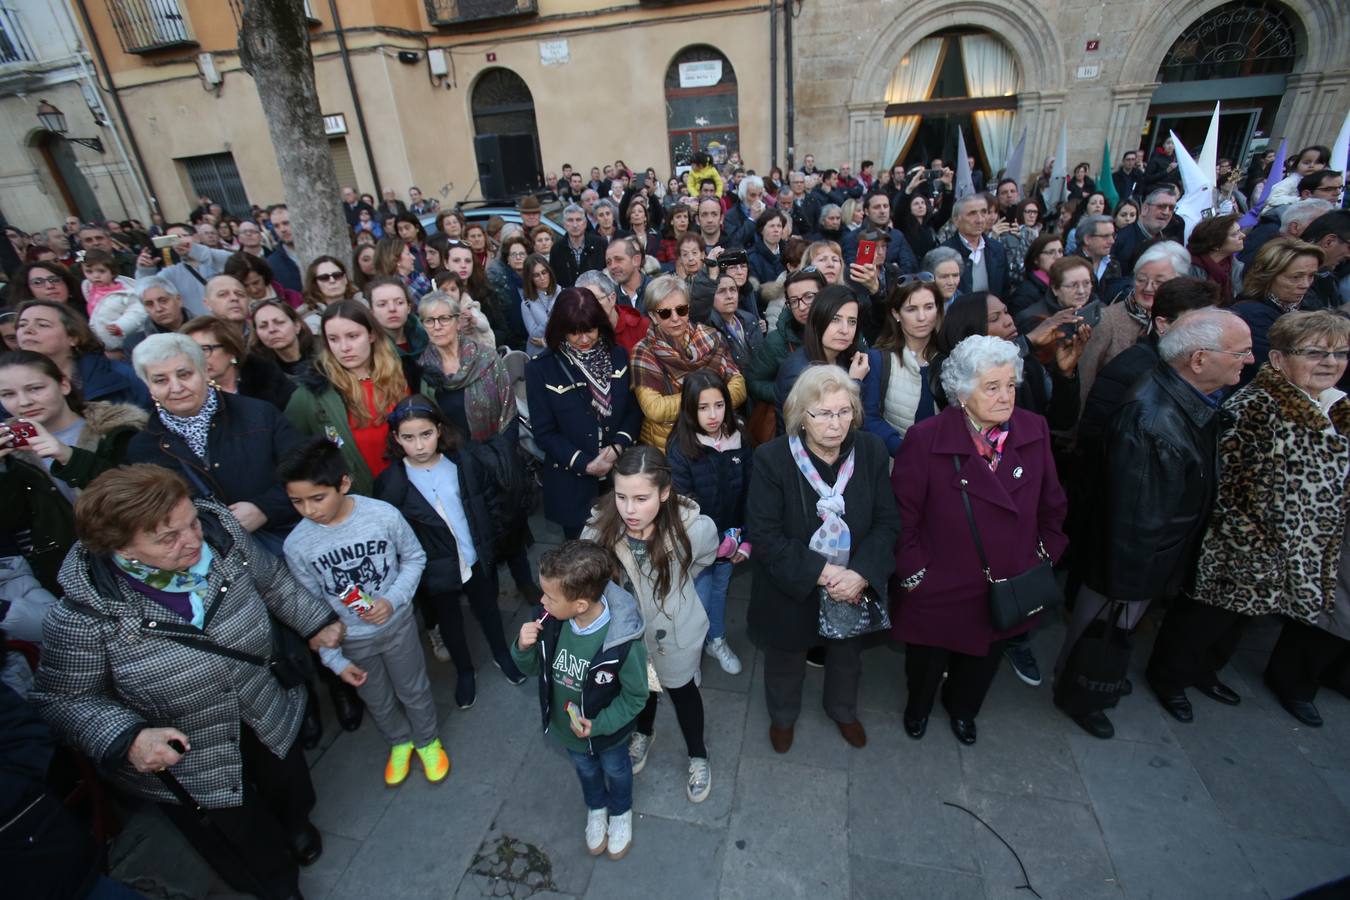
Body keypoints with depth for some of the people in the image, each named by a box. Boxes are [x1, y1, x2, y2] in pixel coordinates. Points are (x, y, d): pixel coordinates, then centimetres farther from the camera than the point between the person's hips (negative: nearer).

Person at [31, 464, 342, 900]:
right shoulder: (84, 615, -30)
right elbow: (62, 699, -14)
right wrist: (127, 740, -28)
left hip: (269, 724, 4)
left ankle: (296, 825, 69)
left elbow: (272, 580, -2)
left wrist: (317, 622, 1)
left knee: (294, 795, 34)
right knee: (262, 865, 20)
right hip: (179, 764, -3)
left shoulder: (222, 537, -22)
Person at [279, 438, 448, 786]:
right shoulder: (296, 545, -20)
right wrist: (334, 659, -5)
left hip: (397, 625, -1)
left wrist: (394, 599, -23)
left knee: (413, 691, 21)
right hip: (351, 640, 1)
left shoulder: (384, 515, -26)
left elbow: (414, 558, -8)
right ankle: (399, 742, 55)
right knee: (377, 701, 25)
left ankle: (427, 741, 50)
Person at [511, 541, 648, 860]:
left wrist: (599, 725, -28)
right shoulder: (551, 621, -28)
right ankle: (596, 809, 65)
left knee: (615, 770, 30)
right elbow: (533, 667, -10)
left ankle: (621, 813, 62)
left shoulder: (623, 642, -39)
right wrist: (524, 647, -30)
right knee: (586, 769, 33)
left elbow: (635, 696, -22)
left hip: (606, 731, -3)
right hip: (566, 727, 3)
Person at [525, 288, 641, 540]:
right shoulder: (541, 369, -8)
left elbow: (634, 408, 4)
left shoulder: (618, 355, 2)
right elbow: (544, 432, -7)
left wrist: (619, 446, -13)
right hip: (573, 483, -2)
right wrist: (585, 465, -17)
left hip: (622, 472, 2)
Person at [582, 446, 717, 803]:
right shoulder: (600, 529, -31)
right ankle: (644, 732, 65)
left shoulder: (694, 528, -32)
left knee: (682, 692, 25)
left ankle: (698, 756, 57)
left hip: (675, 635, -1)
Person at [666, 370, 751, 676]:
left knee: (720, 590, 22)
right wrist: (711, 542, -16)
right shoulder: (680, 448, -19)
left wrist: (746, 540, -5)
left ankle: (716, 641, 47)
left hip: (730, 540, 4)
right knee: (698, 598, 9)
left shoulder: (739, 440, -8)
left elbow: (749, 494, -3)